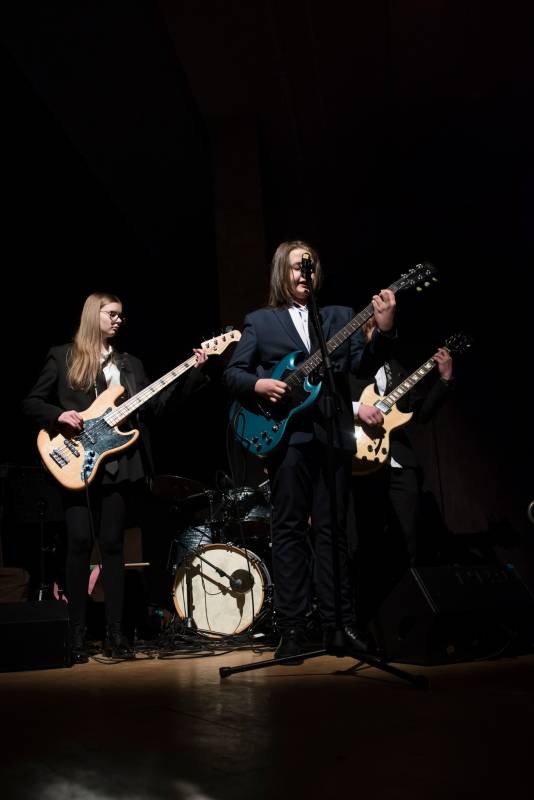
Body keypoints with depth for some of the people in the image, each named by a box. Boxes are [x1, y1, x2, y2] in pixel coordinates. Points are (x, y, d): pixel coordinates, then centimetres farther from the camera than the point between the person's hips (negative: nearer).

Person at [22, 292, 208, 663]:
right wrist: (58, 415, -14)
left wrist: (193, 371, -1)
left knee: (113, 544, 4)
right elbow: (31, 402, 6)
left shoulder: (130, 363, 17)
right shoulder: (63, 357, 7)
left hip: (120, 464, 3)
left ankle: (115, 634, 10)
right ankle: (78, 635, 6)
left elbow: (154, 404, 7)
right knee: (80, 543, -5)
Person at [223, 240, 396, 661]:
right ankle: (293, 629, 7)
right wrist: (258, 384, -12)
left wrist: (383, 329, -17)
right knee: (289, 531, 1)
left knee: (333, 530, 5)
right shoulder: (259, 321, 12)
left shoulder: (341, 316, 15)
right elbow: (232, 373, 8)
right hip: (285, 434, -1)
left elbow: (363, 361, 1)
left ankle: (339, 623, 12)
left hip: (333, 435, 2)